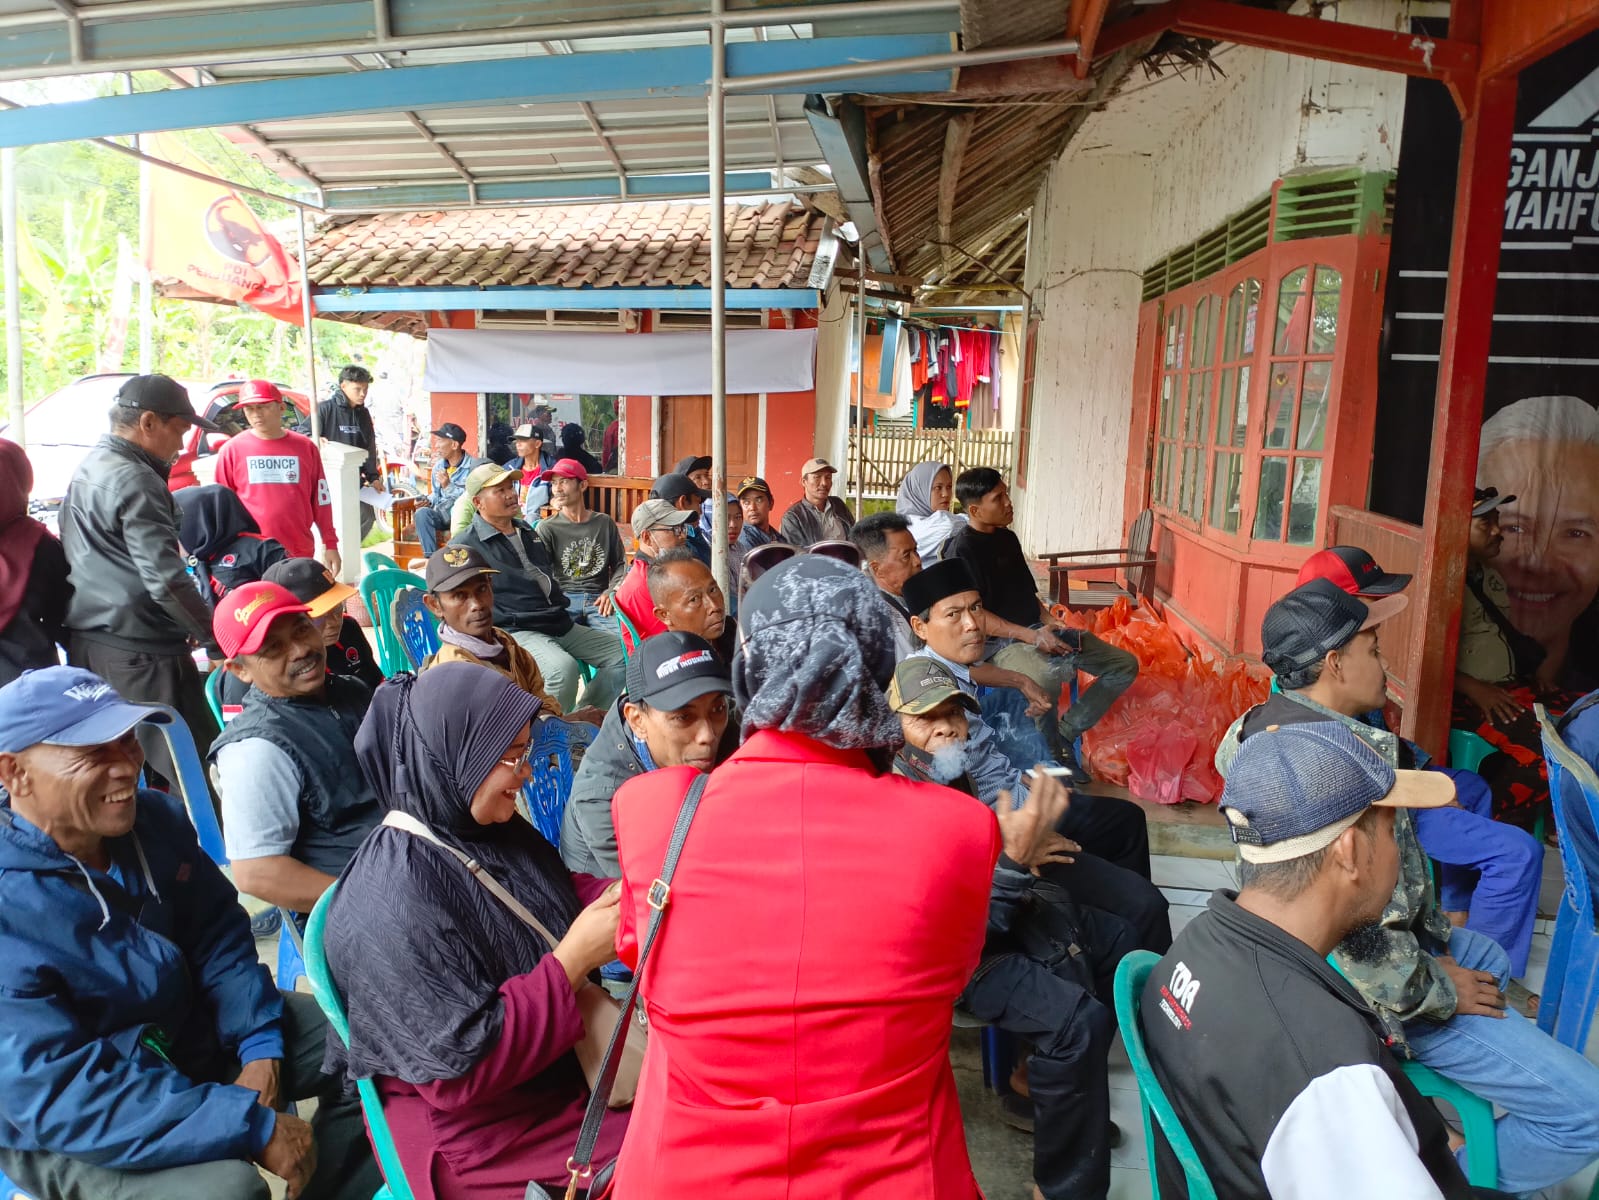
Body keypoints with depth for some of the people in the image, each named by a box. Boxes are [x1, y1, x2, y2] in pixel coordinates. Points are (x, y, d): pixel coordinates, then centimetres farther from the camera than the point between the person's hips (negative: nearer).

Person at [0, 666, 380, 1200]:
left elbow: (220, 936, 2)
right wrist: (254, 1126, -31)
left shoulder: (155, 818, -8)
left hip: (190, 1029, 7)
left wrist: (260, 1048, -12)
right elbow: (61, 1092, -31)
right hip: (75, 1128, -6)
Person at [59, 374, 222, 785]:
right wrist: (216, 638, -18)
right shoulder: (134, 481, -16)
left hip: (85, 641, 10)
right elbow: (166, 581, -22)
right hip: (140, 651, -10)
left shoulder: (87, 469, 14)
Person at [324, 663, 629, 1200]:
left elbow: (558, 893, 12)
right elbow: (459, 1067, -27)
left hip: (566, 1054, 8)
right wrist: (575, 958, -28)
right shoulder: (393, 899, -28)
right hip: (481, 1126, -8)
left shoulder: (495, 829, -3)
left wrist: (617, 895, -9)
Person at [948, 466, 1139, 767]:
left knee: (1124, 664, 4)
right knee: (1047, 678, -41)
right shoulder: (961, 549, -11)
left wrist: (1048, 620, 3)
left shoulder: (1007, 537, 15)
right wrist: (1031, 636, -21)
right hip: (1001, 642, -9)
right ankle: (1056, 756, -14)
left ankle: (1065, 733, 3)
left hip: (1038, 631, 9)